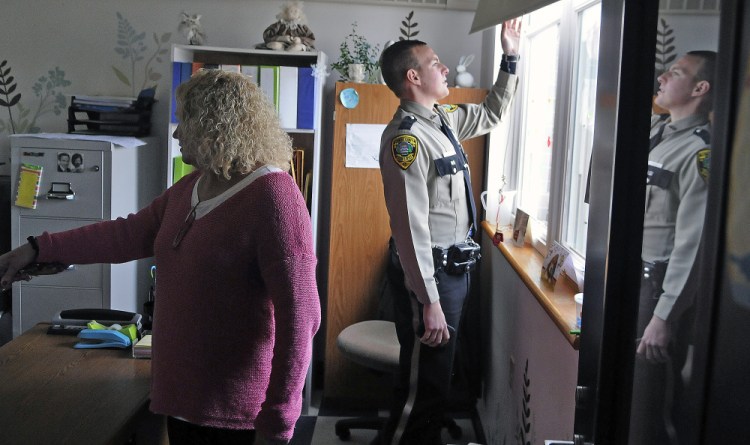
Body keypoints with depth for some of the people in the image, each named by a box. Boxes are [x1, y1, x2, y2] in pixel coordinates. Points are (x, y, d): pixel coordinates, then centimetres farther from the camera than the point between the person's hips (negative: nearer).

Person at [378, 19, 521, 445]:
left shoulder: (444, 119, 9)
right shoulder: (406, 138, -20)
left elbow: (492, 114, 30)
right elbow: (411, 227, -24)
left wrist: (511, 57, 20)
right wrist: (429, 301, -25)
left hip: (455, 267, 9)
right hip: (430, 272, -9)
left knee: (438, 376, 21)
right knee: (424, 382, 0)